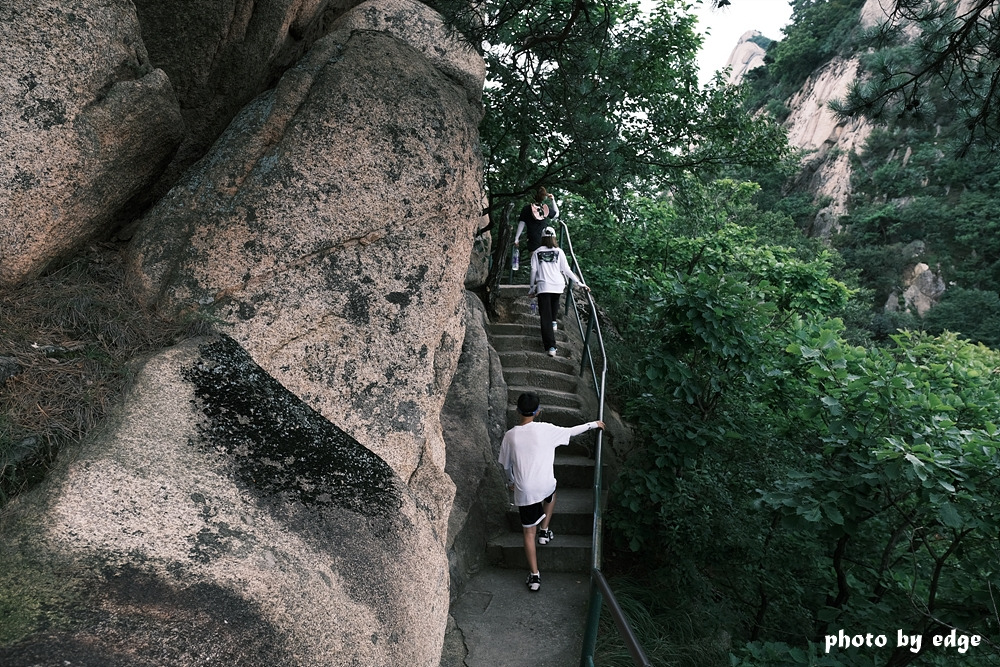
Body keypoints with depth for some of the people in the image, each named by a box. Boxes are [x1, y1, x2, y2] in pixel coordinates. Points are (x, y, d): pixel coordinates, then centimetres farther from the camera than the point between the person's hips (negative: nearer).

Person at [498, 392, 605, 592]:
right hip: (545, 485, 0)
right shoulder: (545, 429, -12)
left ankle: (534, 575, 15)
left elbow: (506, 465, 5)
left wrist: (511, 481, 25)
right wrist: (593, 424, 19)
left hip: (524, 491, 0)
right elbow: (571, 431, 2)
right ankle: (544, 531, 38)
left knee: (529, 532, 14)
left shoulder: (510, 436, -8)